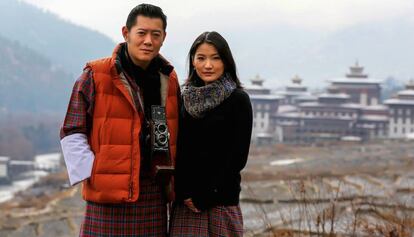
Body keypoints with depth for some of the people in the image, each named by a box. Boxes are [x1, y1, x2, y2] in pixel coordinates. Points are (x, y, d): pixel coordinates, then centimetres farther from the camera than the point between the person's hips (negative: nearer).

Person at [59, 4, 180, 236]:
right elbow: (71, 134, -3)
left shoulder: (170, 80, 11)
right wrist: (92, 174, -11)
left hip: (154, 199, 5)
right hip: (108, 199, -4)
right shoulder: (96, 76, -4)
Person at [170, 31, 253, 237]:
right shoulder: (186, 99, 10)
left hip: (222, 202, -3)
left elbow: (237, 157, -7)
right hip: (185, 203, 3)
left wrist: (205, 196, -9)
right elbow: (177, 152, 10)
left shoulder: (238, 100, -3)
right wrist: (184, 193, -4)